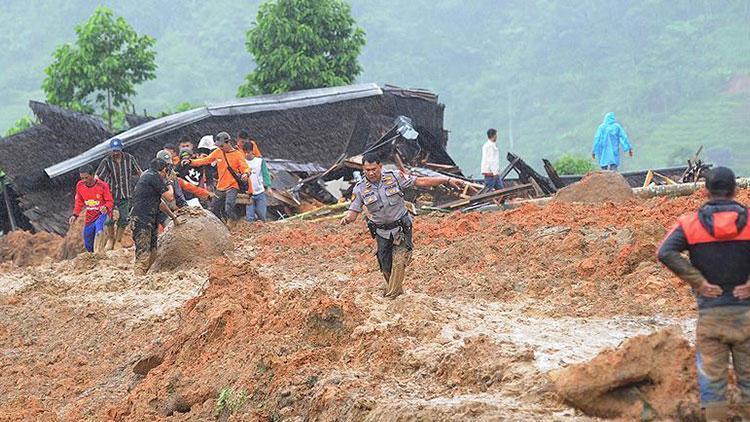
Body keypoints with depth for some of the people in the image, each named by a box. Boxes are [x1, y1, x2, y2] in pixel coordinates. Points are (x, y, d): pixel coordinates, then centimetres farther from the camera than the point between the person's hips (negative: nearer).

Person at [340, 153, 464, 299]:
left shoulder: (394, 177, -12)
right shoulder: (360, 189, -9)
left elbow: (421, 181, -10)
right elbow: (353, 211, -7)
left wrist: (448, 180, -13)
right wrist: (346, 219, -33)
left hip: (401, 229, -2)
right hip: (382, 232, 2)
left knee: (398, 263, -11)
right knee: (385, 266, 10)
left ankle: (391, 297, -2)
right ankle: (396, 291, 34)